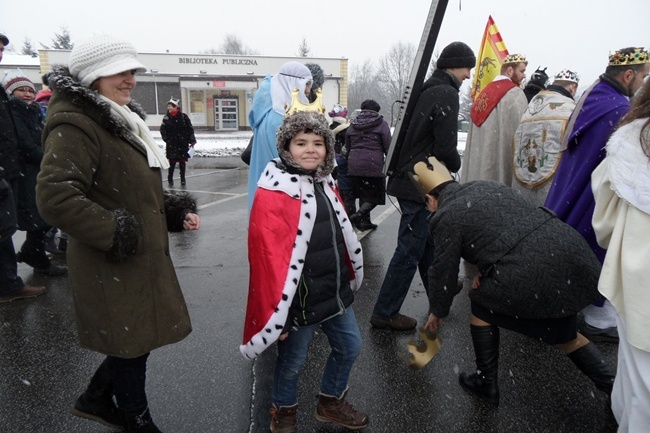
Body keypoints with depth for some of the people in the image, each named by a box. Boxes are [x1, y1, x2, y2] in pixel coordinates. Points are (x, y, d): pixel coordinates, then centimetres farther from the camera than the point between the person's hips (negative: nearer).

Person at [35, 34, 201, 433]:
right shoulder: (74, 126, -17)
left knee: (140, 336, 19)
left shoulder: (122, 120, 15)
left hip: (143, 258, 9)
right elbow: (55, 197, -27)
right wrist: (114, 233, -23)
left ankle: (97, 399, 41)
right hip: (112, 266, -9)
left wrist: (176, 211, 8)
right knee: (132, 344, 7)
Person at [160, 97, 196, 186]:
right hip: (171, 143, 0)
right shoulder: (166, 118, 4)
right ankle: (170, 179, 9)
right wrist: (166, 139, -5)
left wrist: (192, 140, -3)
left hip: (183, 143, 0)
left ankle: (182, 178, 17)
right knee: (172, 162, -2)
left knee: (182, 161, 6)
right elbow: (162, 129, 7)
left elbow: (190, 129, 1)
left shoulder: (184, 117, -1)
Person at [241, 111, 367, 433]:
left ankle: (331, 402, 45)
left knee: (350, 346, 21)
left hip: (336, 291, 8)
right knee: (293, 361, 13)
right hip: (300, 298, -7)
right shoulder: (273, 192, -19)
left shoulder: (325, 183, 6)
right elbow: (270, 256, -22)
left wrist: (349, 276, 21)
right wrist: (279, 312, -21)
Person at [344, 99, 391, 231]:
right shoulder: (381, 124, 1)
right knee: (376, 195, 3)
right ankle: (358, 215, -16)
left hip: (354, 166, 5)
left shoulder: (352, 124, 15)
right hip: (373, 165, -5)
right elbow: (388, 147, -3)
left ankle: (365, 221, 18)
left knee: (363, 194, 17)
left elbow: (347, 147, 19)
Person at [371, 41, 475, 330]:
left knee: (428, 242, 23)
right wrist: (455, 165, 1)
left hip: (409, 179, 10)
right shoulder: (446, 94, -13)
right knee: (410, 250, -3)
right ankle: (384, 313, 6)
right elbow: (445, 147, -20)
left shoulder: (426, 91, 15)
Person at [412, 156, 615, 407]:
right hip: (573, 252, 8)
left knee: (482, 306, 19)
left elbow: (443, 271, 6)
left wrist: (437, 311, 22)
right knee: (564, 334, 28)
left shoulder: (445, 217, -2)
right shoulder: (487, 185, 21)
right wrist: (488, 270, 19)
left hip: (535, 274, -8)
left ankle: (486, 384, 28)